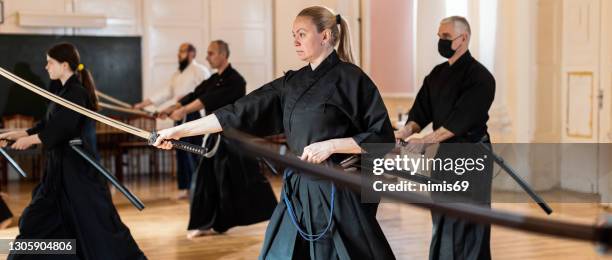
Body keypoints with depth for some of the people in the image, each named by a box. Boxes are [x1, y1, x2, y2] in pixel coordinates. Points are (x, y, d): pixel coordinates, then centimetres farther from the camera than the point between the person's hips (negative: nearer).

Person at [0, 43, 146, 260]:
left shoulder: (77, 93, -17)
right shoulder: (63, 91, 12)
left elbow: (61, 130, -21)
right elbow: (48, 125, 16)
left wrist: (30, 140, -9)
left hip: (78, 168, -10)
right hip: (60, 168, 10)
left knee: (94, 221, -5)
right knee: (37, 220, 15)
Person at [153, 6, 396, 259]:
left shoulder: (350, 79, -8)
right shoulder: (292, 82, 9)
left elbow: (382, 138, -10)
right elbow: (241, 112, 7)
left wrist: (331, 145, -19)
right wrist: (180, 130, 4)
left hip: (338, 193, -6)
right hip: (299, 191, 6)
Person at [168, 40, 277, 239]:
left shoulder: (235, 80, -15)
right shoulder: (213, 80, 13)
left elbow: (210, 100, -26)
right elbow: (194, 96, 6)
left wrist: (184, 111, -32)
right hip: (217, 136, 8)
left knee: (250, 177, 0)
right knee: (208, 177, 3)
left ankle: (276, 215, 18)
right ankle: (206, 223, 9)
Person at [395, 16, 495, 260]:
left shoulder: (480, 77, -12)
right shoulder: (437, 74, 11)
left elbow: (461, 120, -20)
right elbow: (422, 110, 7)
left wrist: (425, 141, -23)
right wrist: (407, 130, -13)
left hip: (471, 156, -7)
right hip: (444, 154, 7)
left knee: (466, 221, -6)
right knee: (442, 219, 12)